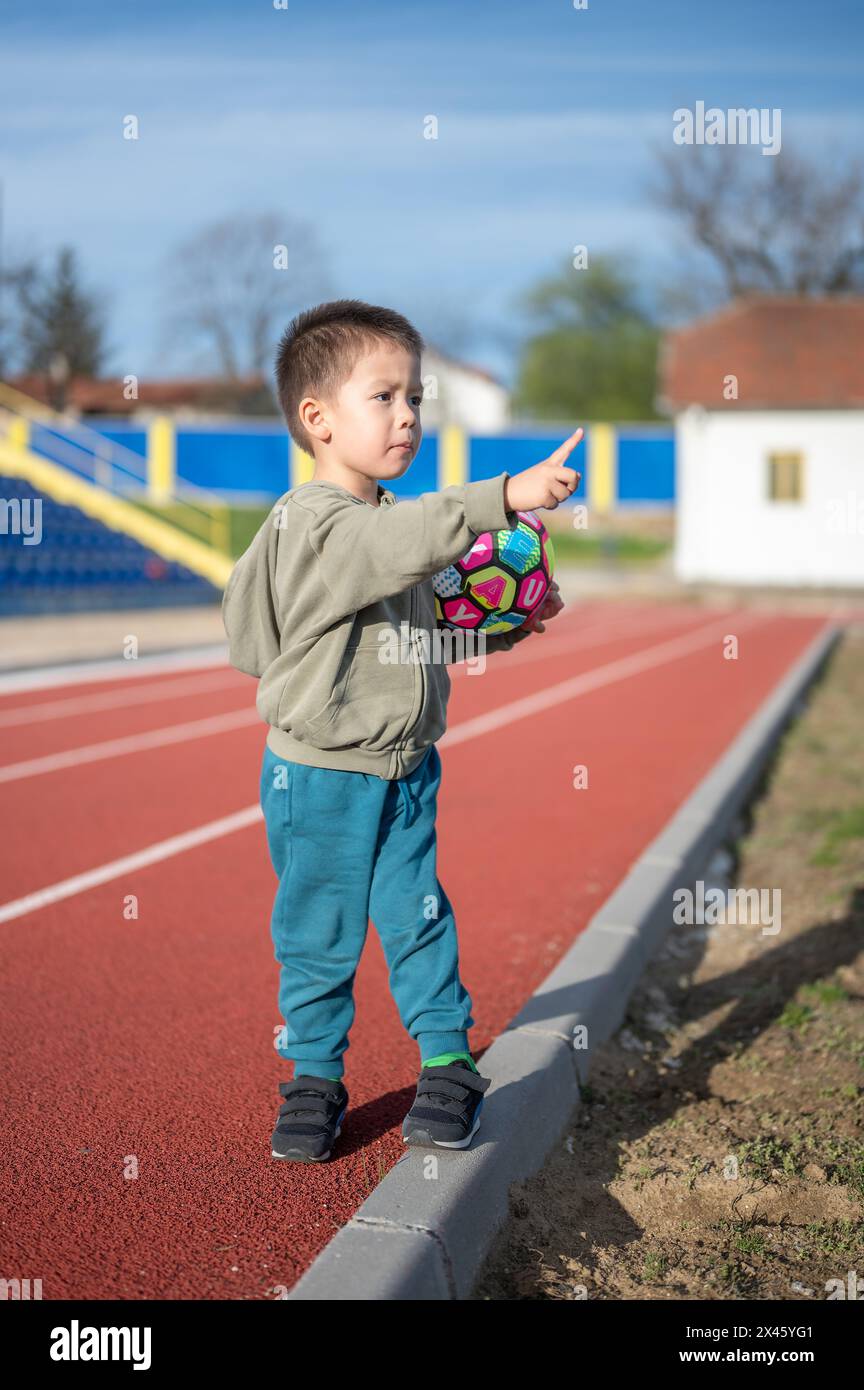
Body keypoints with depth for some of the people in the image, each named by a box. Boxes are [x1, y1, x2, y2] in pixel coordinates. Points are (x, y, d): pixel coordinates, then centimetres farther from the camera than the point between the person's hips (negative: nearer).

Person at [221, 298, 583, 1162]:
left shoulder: (393, 520, 9)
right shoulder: (313, 522, -18)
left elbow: (430, 624, 19)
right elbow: (402, 543, -38)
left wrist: (502, 625, 4)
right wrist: (506, 498, -46)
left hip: (406, 769, 6)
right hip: (322, 774, -6)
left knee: (417, 914, 10)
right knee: (318, 931, 7)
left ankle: (448, 1060, 22)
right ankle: (316, 1076, 24)